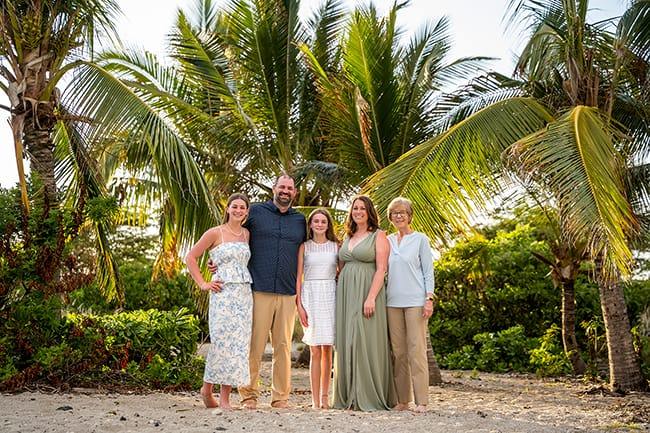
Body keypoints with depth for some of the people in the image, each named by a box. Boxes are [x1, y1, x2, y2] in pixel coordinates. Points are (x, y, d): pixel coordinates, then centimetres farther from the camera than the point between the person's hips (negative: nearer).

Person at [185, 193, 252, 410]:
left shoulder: (247, 234, 15)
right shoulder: (215, 233, 1)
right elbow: (190, 257, 2)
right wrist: (203, 284, -3)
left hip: (244, 293, 5)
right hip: (223, 293, -5)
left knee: (239, 342, 0)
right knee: (222, 340, -8)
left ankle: (225, 396, 6)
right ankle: (207, 388, 12)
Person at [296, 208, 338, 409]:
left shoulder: (336, 246, 10)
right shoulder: (304, 247, 7)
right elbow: (299, 277, 4)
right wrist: (299, 305, -4)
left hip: (330, 296, 1)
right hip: (310, 295, -1)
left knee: (327, 349, 2)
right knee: (315, 350, -4)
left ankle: (324, 396, 12)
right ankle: (315, 399, -1)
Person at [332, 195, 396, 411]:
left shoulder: (378, 236, 0)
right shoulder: (347, 238, 18)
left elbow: (381, 269, -9)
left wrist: (371, 298, -19)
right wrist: (341, 295, 7)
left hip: (367, 293, -6)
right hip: (346, 294, 6)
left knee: (366, 342, -8)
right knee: (346, 343, 5)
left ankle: (369, 398, -2)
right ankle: (348, 397, 11)